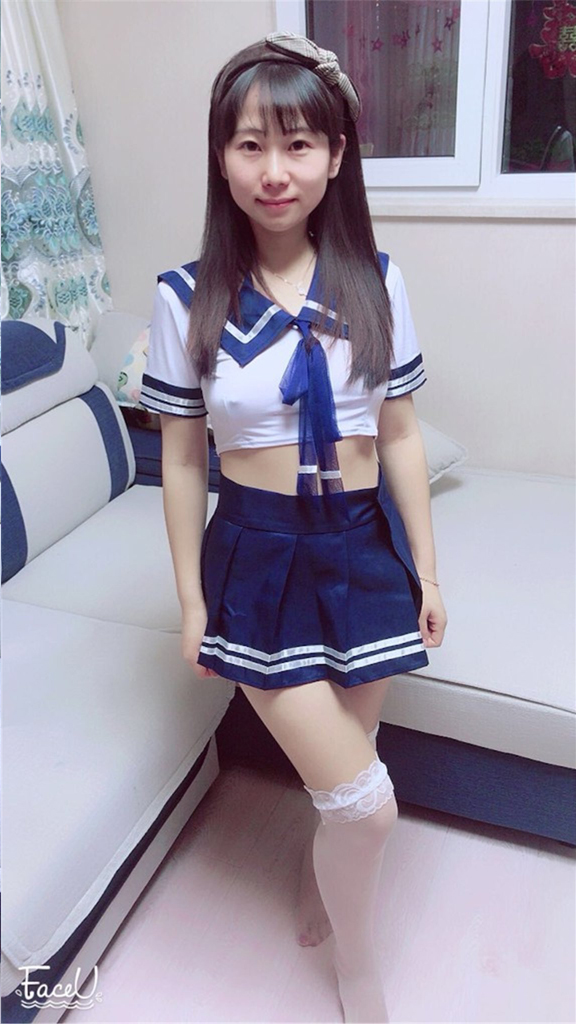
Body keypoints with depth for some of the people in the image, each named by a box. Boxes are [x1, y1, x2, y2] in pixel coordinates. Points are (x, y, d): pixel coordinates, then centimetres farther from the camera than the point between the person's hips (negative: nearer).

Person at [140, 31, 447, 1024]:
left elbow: (400, 436, 2)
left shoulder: (375, 282, -3)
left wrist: (426, 570, 5)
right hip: (257, 554, -2)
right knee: (365, 801, 1)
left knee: (342, 765, 18)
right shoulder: (188, 298, -8)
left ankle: (315, 887, 54)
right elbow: (181, 458, -2)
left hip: (364, 546, 3)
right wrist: (191, 597, 0)